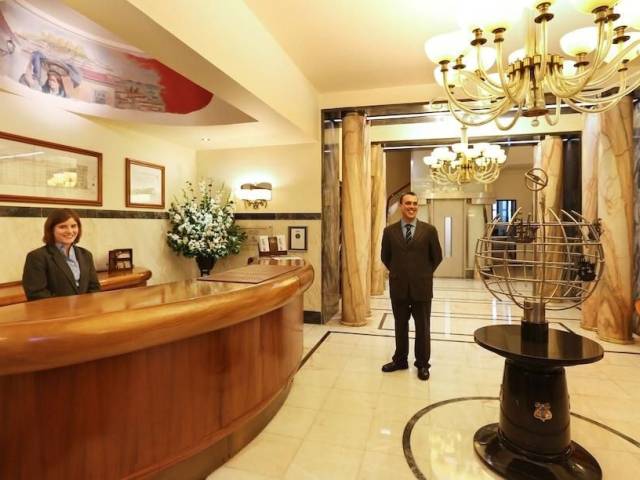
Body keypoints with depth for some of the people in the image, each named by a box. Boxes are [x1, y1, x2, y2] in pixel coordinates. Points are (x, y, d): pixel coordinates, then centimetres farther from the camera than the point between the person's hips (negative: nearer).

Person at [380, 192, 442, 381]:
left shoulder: (429, 230, -3)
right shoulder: (389, 231, 0)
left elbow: (437, 257, 5)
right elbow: (385, 257, 11)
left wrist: (424, 274, 6)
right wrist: (397, 273, 9)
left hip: (422, 287, -1)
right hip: (398, 287, 1)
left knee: (422, 327, 11)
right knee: (400, 326, 15)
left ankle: (422, 364, 27)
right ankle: (400, 360, 31)